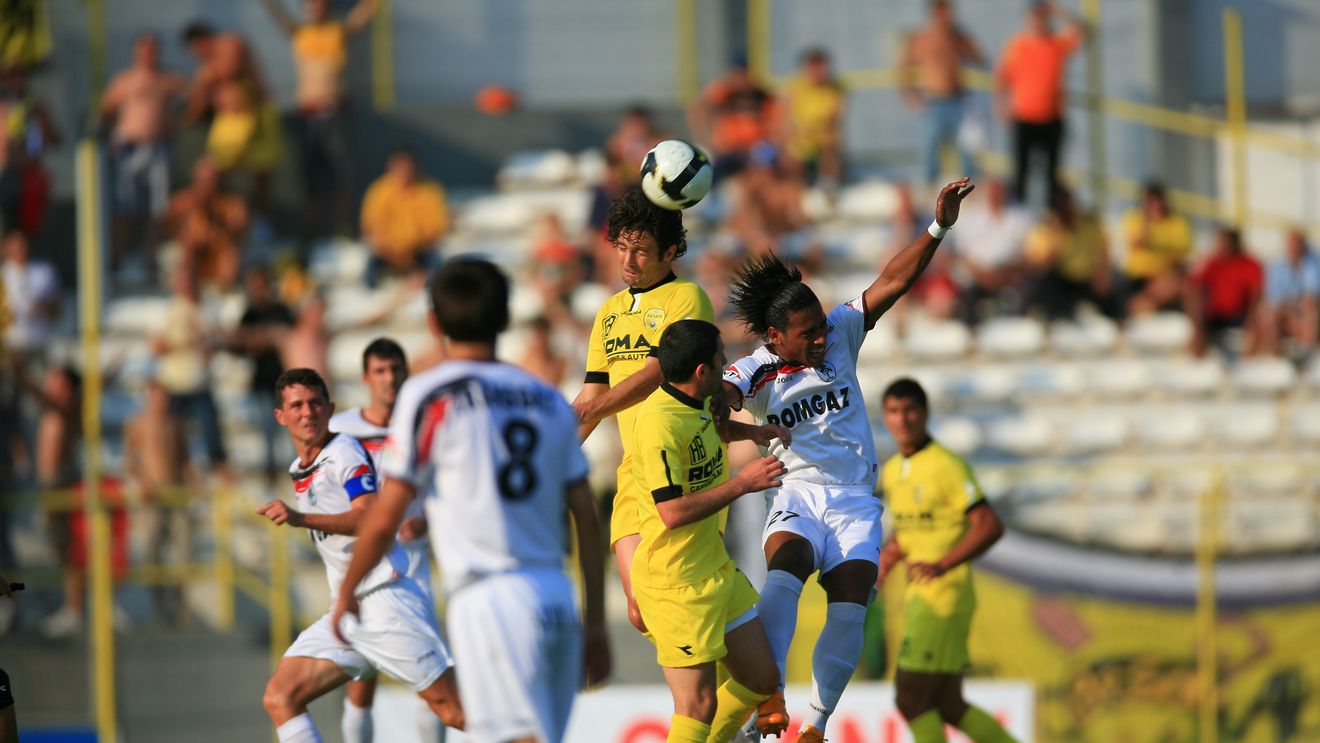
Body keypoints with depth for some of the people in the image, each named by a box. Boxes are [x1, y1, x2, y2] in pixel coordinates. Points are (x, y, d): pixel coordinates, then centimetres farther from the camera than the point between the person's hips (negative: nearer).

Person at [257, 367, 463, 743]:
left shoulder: (345, 452, -9)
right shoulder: (299, 471, 17)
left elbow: (370, 518, -26)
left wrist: (301, 518, -35)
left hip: (386, 599, -9)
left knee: (454, 708, -10)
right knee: (279, 698, -4)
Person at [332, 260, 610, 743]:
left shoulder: (428, 396, -1)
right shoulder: (549, 400, 14)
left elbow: (385, 519, -2)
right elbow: (587, 520, 13)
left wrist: (346, 593, 14)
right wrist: (596, 623, 18)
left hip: (489, 599, -6)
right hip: (556, 599, 6)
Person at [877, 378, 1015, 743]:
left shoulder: (947, 466, -11)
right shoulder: (892, 470, 14)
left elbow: (990, 526, -17)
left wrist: (942, 565, -27)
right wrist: (887, 558, 7)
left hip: (945, 598, -8)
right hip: (919, 599, 8)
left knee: (912, 698, -11)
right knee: (947, 707, 9)